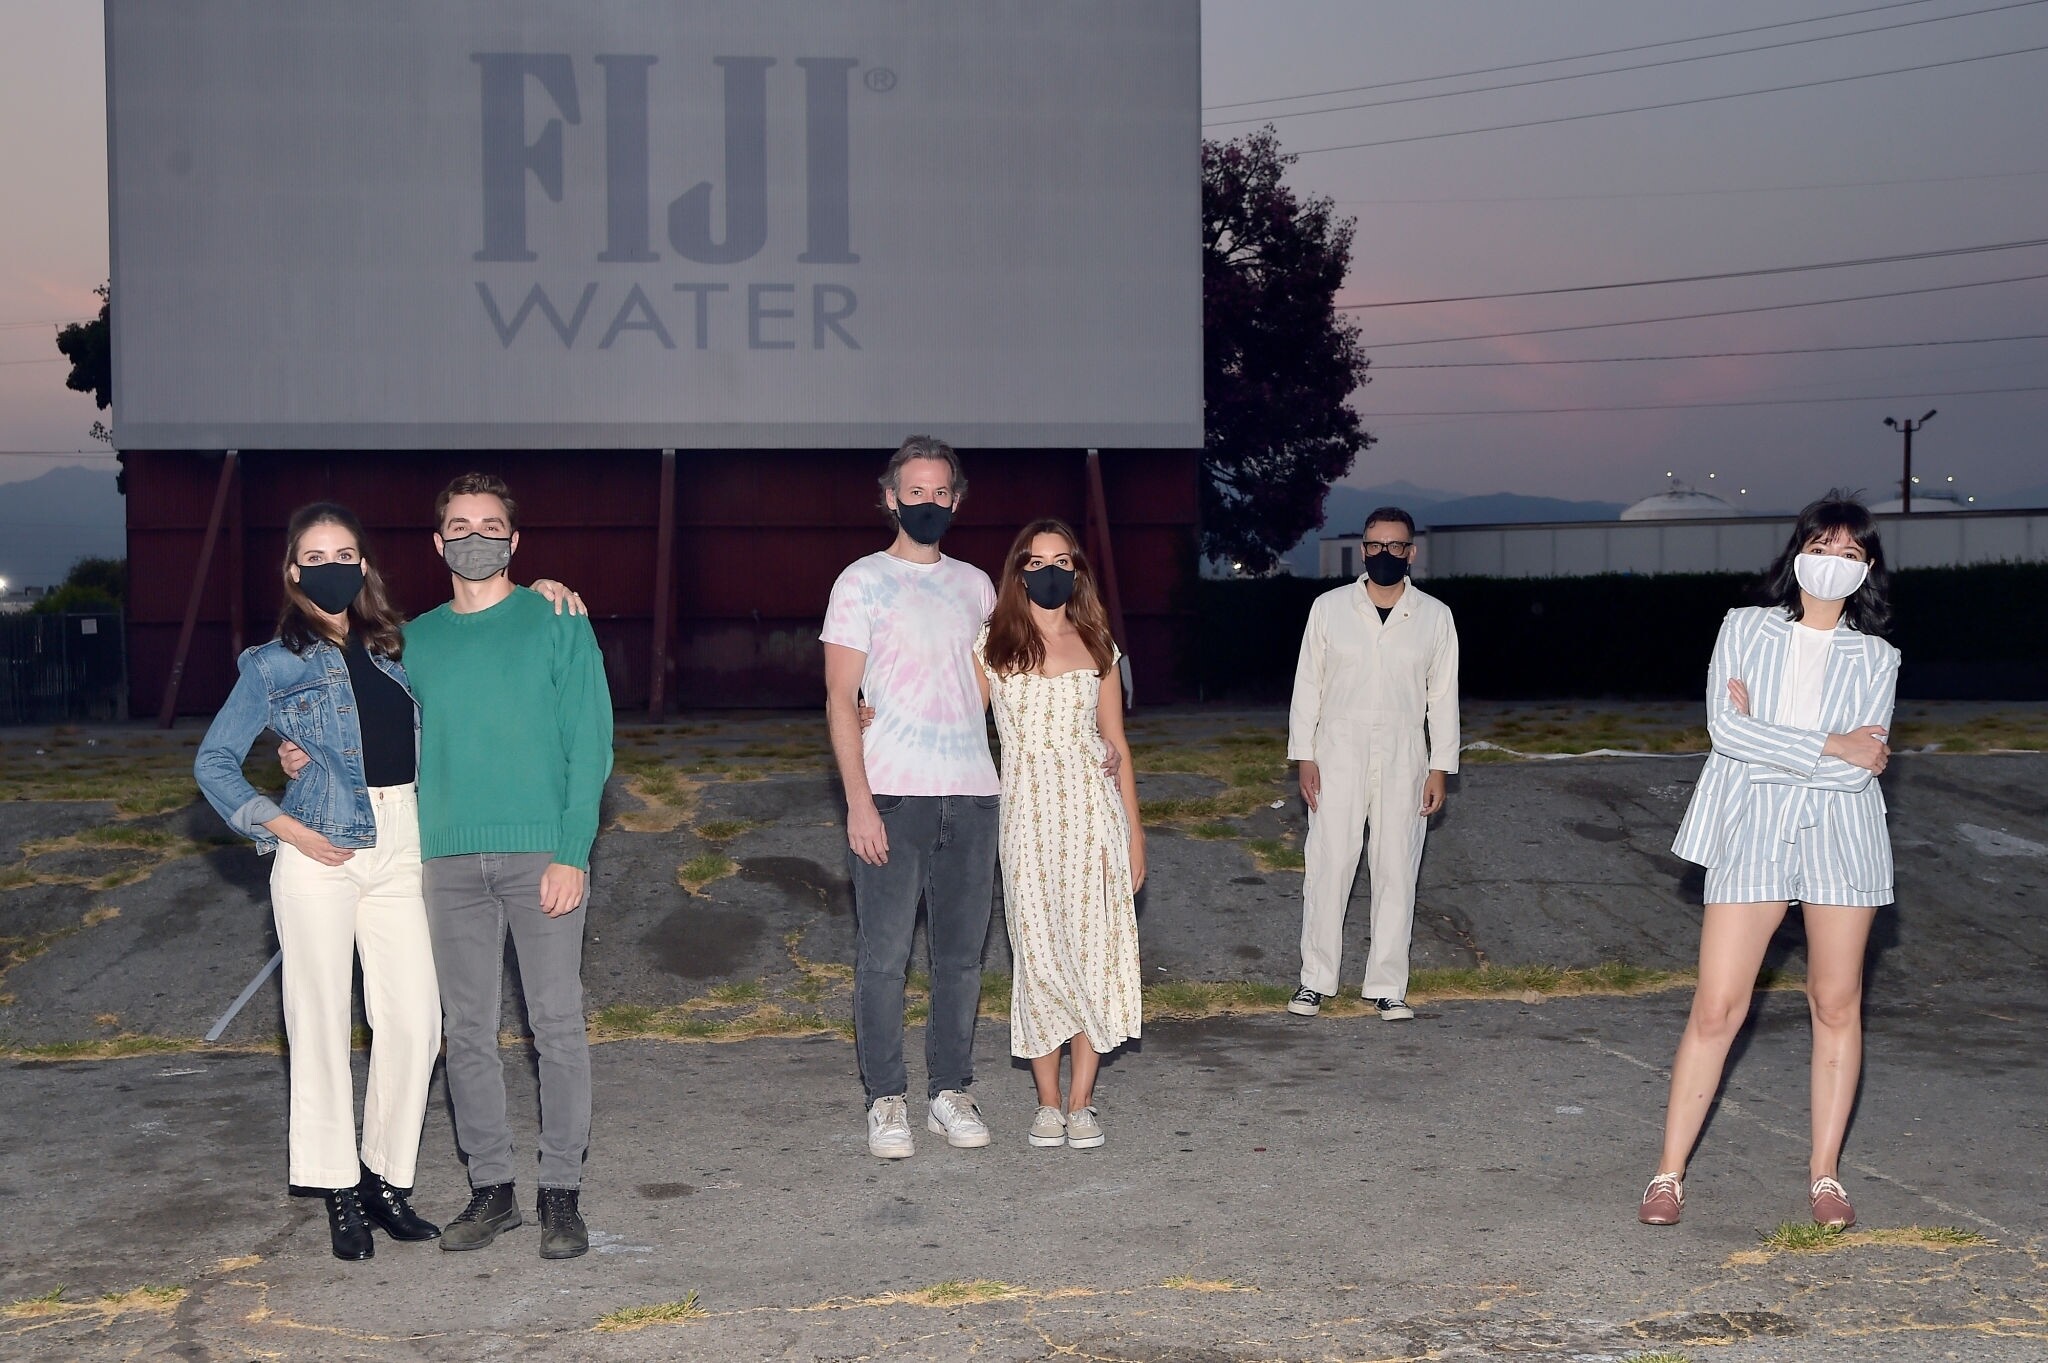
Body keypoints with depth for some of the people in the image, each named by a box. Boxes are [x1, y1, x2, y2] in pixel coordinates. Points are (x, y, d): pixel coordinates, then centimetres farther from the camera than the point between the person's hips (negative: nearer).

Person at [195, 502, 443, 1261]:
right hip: (323, 853, -4)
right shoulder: (274, 664, 2)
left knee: (414, 1022, 0)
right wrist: (286, 828, -8)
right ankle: (338, 1193, 11)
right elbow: (214, 762, 3)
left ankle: (387, 1178, 15)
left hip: (401, 846, 4)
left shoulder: (393, 648, 14)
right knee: (323, 1020, 1)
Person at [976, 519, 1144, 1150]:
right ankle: (1048, 1102, 11)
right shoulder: (992, 644, 5)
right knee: (1039, 952, -1)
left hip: (1093, 809, 1)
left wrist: (1134, 830, 9)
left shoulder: (1097, 648, 9)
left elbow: (1116, 744, 12)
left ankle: (1081, 1102, 7)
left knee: (1094, 949, -2)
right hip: (1027, 810, -1)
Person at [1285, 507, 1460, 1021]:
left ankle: (1387, 985, 12)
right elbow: (1308, 685, 4)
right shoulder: (1329, 608, 2)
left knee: (1397, 872, 3)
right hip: (1339, 755, -1)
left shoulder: (1435, 617, 4)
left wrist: (1440, 768, 1)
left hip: (1403, 759, 1)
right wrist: (1304, 756, -2)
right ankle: (1316, 980, 9)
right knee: (1327, 867, -2)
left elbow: (1443, 696, 6)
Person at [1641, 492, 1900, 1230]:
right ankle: (1669, 1172, 4)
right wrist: (1829, 747, -9)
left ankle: (1825, 1172, 18)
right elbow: (1724, 727, -9)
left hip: (1839, 837, 2)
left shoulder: (1876, 659, 6)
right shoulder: (1744, 629, 5)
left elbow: (1861, 766, -6)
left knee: (1837, 1007, 6)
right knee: (1716, 1009, -3)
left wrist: (1764, 739, -8)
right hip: (1750, 835, -1)